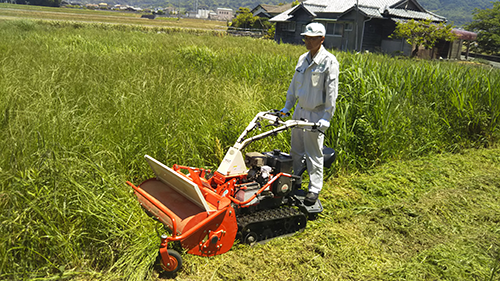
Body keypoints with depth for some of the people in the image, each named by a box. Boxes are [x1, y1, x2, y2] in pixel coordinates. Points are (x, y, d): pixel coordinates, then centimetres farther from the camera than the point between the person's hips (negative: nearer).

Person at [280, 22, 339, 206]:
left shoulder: (329, 61, -12)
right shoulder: (303, 59, 9)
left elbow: (332, 92, -14)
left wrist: (326, 118, -17)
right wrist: (287, 107, 16)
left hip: (316, 115, -7)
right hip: (299, 111, 7)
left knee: (314, 154, 1)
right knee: (296, 151, 15)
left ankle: (314, 189, 15)